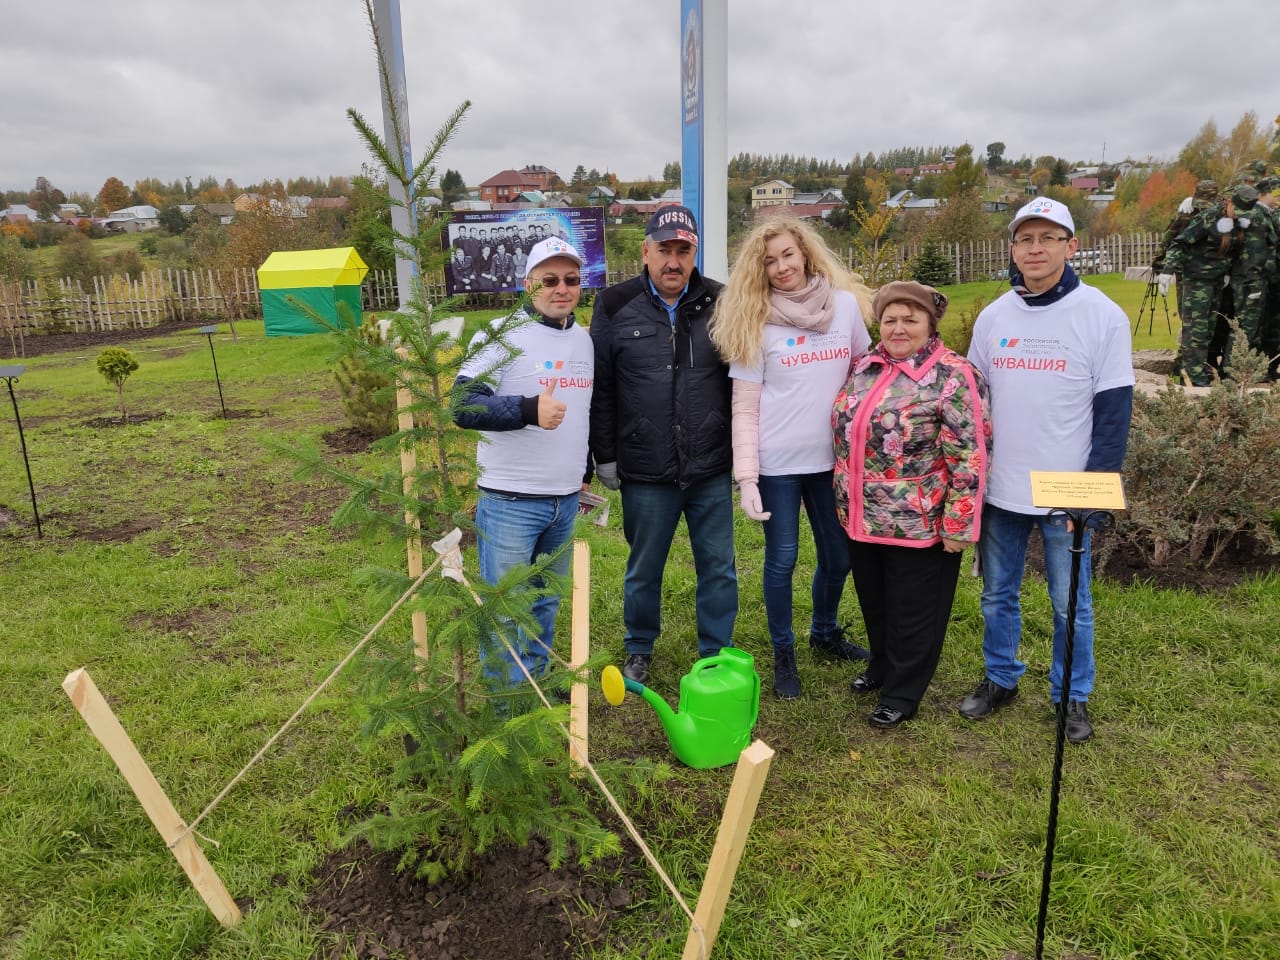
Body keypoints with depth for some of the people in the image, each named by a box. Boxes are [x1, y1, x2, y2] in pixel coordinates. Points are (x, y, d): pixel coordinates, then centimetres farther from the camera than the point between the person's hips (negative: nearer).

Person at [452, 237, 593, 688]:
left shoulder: (584, 339, 11)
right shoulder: (502, 336, -11)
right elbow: (463, 406, -20)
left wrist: (586, 473, 23)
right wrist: (528, 410, -32)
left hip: (566, 500, 6)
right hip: (509, 502, -6)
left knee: (546, 603, 18)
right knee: (504, 609, 3)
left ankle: (537, 680, 36)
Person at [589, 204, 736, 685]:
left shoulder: (718, 304, 1)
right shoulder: (616, 307, -2)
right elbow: (600, 389, 1)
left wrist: (740, 450, 6)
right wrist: (605, 456, 0)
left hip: (711, 470, 1)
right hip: (645, 474, -1)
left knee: (718, 568, 9)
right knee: (644, 569, 14)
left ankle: (717, 656, 28)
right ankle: (639, 650, 36)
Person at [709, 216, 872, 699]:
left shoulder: (846, 304, 2)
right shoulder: (756, 321, -5)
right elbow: (744, 409, -7)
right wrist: (747, 478, -13)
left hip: (833, 456, 3)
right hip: (777, 461, -3)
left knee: (839, 555, 14)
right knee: (782, 559, 6)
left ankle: (825, 633, 40)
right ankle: (783, 654, 26)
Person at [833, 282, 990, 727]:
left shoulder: (952, 376, -15)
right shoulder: (863, 366, 6)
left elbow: (968, 457, -17)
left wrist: (958, 524, -18)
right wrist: (845, 500, 17)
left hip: (918, 523, -6)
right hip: (861, 518, 6)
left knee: (912, 612, 9)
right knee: (873, 600, 22)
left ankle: (902, 694, 26)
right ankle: (882, 665, 44)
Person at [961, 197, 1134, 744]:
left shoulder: (1102, 316, -8)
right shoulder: (993, 317, 4)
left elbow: (1114, 411, -8)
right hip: (999, 489, 4)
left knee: (1070, 603, 9)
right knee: (998, 593, 15)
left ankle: (1072, 696, 28)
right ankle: (1000, 679, 34)